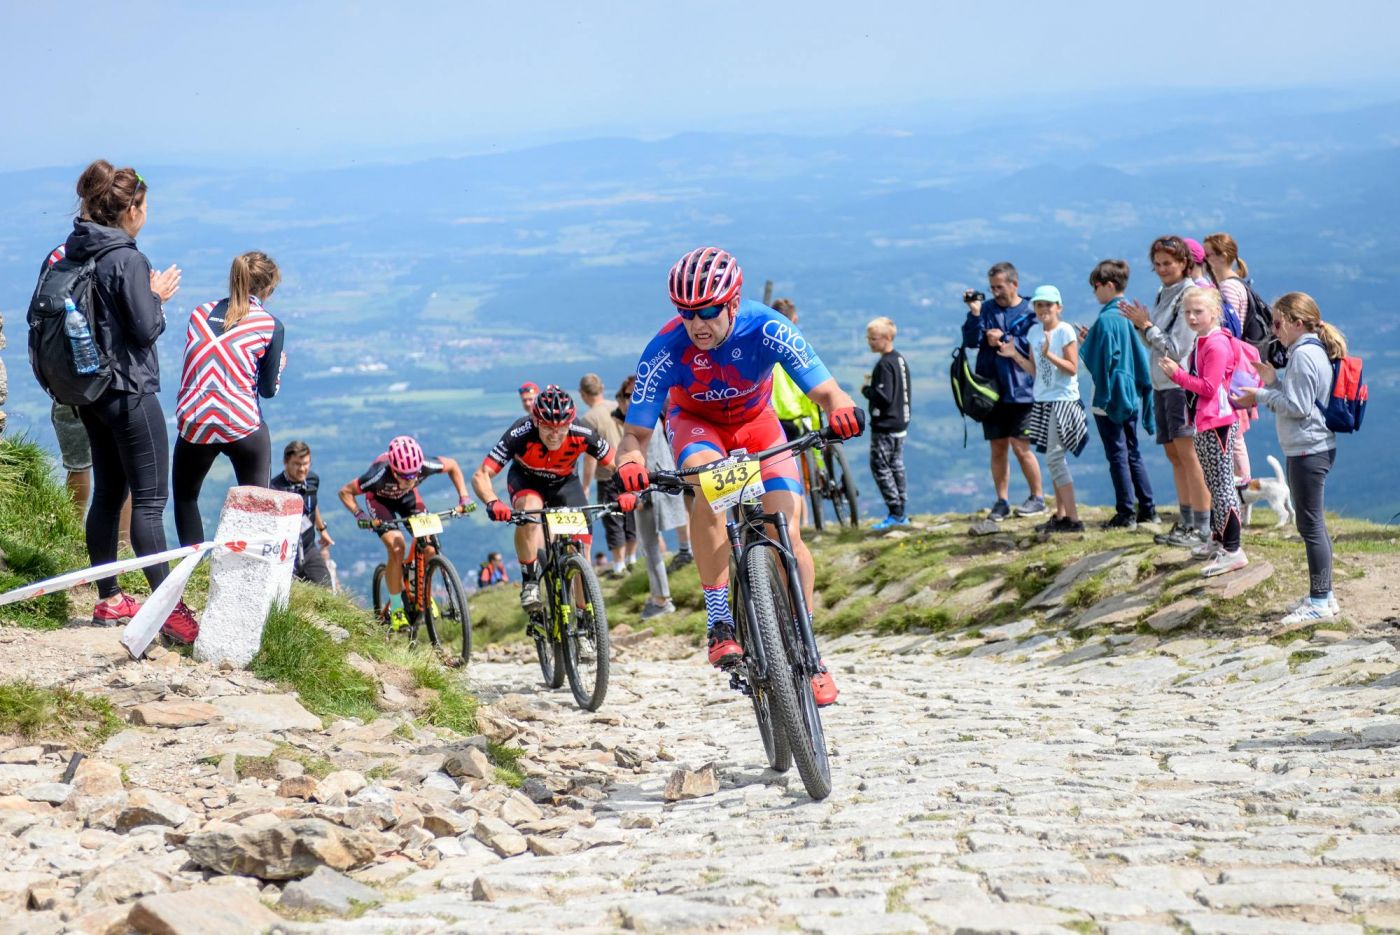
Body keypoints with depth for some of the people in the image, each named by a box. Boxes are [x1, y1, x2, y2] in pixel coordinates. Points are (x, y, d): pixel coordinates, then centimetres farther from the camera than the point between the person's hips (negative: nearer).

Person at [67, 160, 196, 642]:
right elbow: (145, 329, -19)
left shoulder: (72, 254, 5)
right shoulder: (128, 260, -19)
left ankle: (109, 600, 22)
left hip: (90, 393, 8)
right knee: (149, 500, -6)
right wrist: (157, 298, 1)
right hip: (130, 393, -8)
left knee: (107, 492, 15)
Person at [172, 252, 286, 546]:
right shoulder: (270, 326, 0)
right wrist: (280, 361, 23)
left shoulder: (200, 313, 10)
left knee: (185, 496, 21)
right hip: (243, 427, -2)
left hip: (194, 425, 2)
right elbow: (268, 389, 5)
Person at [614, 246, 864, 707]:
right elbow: (636, 433, -27)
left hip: (756, 422, 1)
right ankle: (719, 624, -30)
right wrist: (630, 463, -50)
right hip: (696, 423, -1)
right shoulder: (666, 348, -32)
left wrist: (842, 411, -56)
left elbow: (827, 392, -32)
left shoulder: (767, 330, -32)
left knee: (787, 534, -16)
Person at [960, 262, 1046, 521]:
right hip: (992, 390, 4)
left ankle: (1037, 497, 9)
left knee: (1020, 446, -5)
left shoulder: (1029, 312, -2)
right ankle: (1001, 501, 14)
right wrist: (974, 314, -14)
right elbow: (970, 341, -3)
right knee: (998, 448, 7)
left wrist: (1005, 339, -9)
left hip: (1020, 390, -4)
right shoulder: (987, 309, 7)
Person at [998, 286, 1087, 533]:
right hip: (1043, 401, 8)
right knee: (1054, 458, 10)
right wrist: (1015, 355, 7)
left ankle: (1073, 518, -10)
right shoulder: (1037, 334, 12)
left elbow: (1072, 368, -14)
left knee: (1054, 458, -11)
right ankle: (1060, 516, 15)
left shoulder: (1064, 331, -9)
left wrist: (1048, 354, -25)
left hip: (1062, 400, -8)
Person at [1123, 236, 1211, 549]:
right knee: (1174, 455, 11)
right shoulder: (1163, 294, 15)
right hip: (1162, 384, 9)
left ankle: (1202, 529, -12)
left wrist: (1146, 325, -10)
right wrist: (1140, 325, 3)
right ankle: (1186, 523, 17)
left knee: (1188, 453, -12)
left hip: (1183, 384, -9)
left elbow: (1175, 348, -15)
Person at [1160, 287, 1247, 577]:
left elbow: (1209, 387, -22)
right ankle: (1217, 540, 31)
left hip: (1218, 422, -11)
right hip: (1204, 423, 11)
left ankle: (1233, 550, -9)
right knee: (1214, 484, 19)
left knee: (1222, 484, -10)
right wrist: (1177, 372, 5)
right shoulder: (1201, 342, 14)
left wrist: (1178, 374, -16)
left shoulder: (1217, 345, -18)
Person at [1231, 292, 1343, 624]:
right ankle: (1323, 595, 22)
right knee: (1312, 524, 16)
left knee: (1310, 525, -6)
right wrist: (1274, 381, 10)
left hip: (1308, 452, -11)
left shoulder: (1303, 355, -17)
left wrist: (1261, 396, -11)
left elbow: (1298, 407, -20)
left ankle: (1320, 602, -3)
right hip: (1314, 448, 11)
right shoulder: (1314, 350, 15)